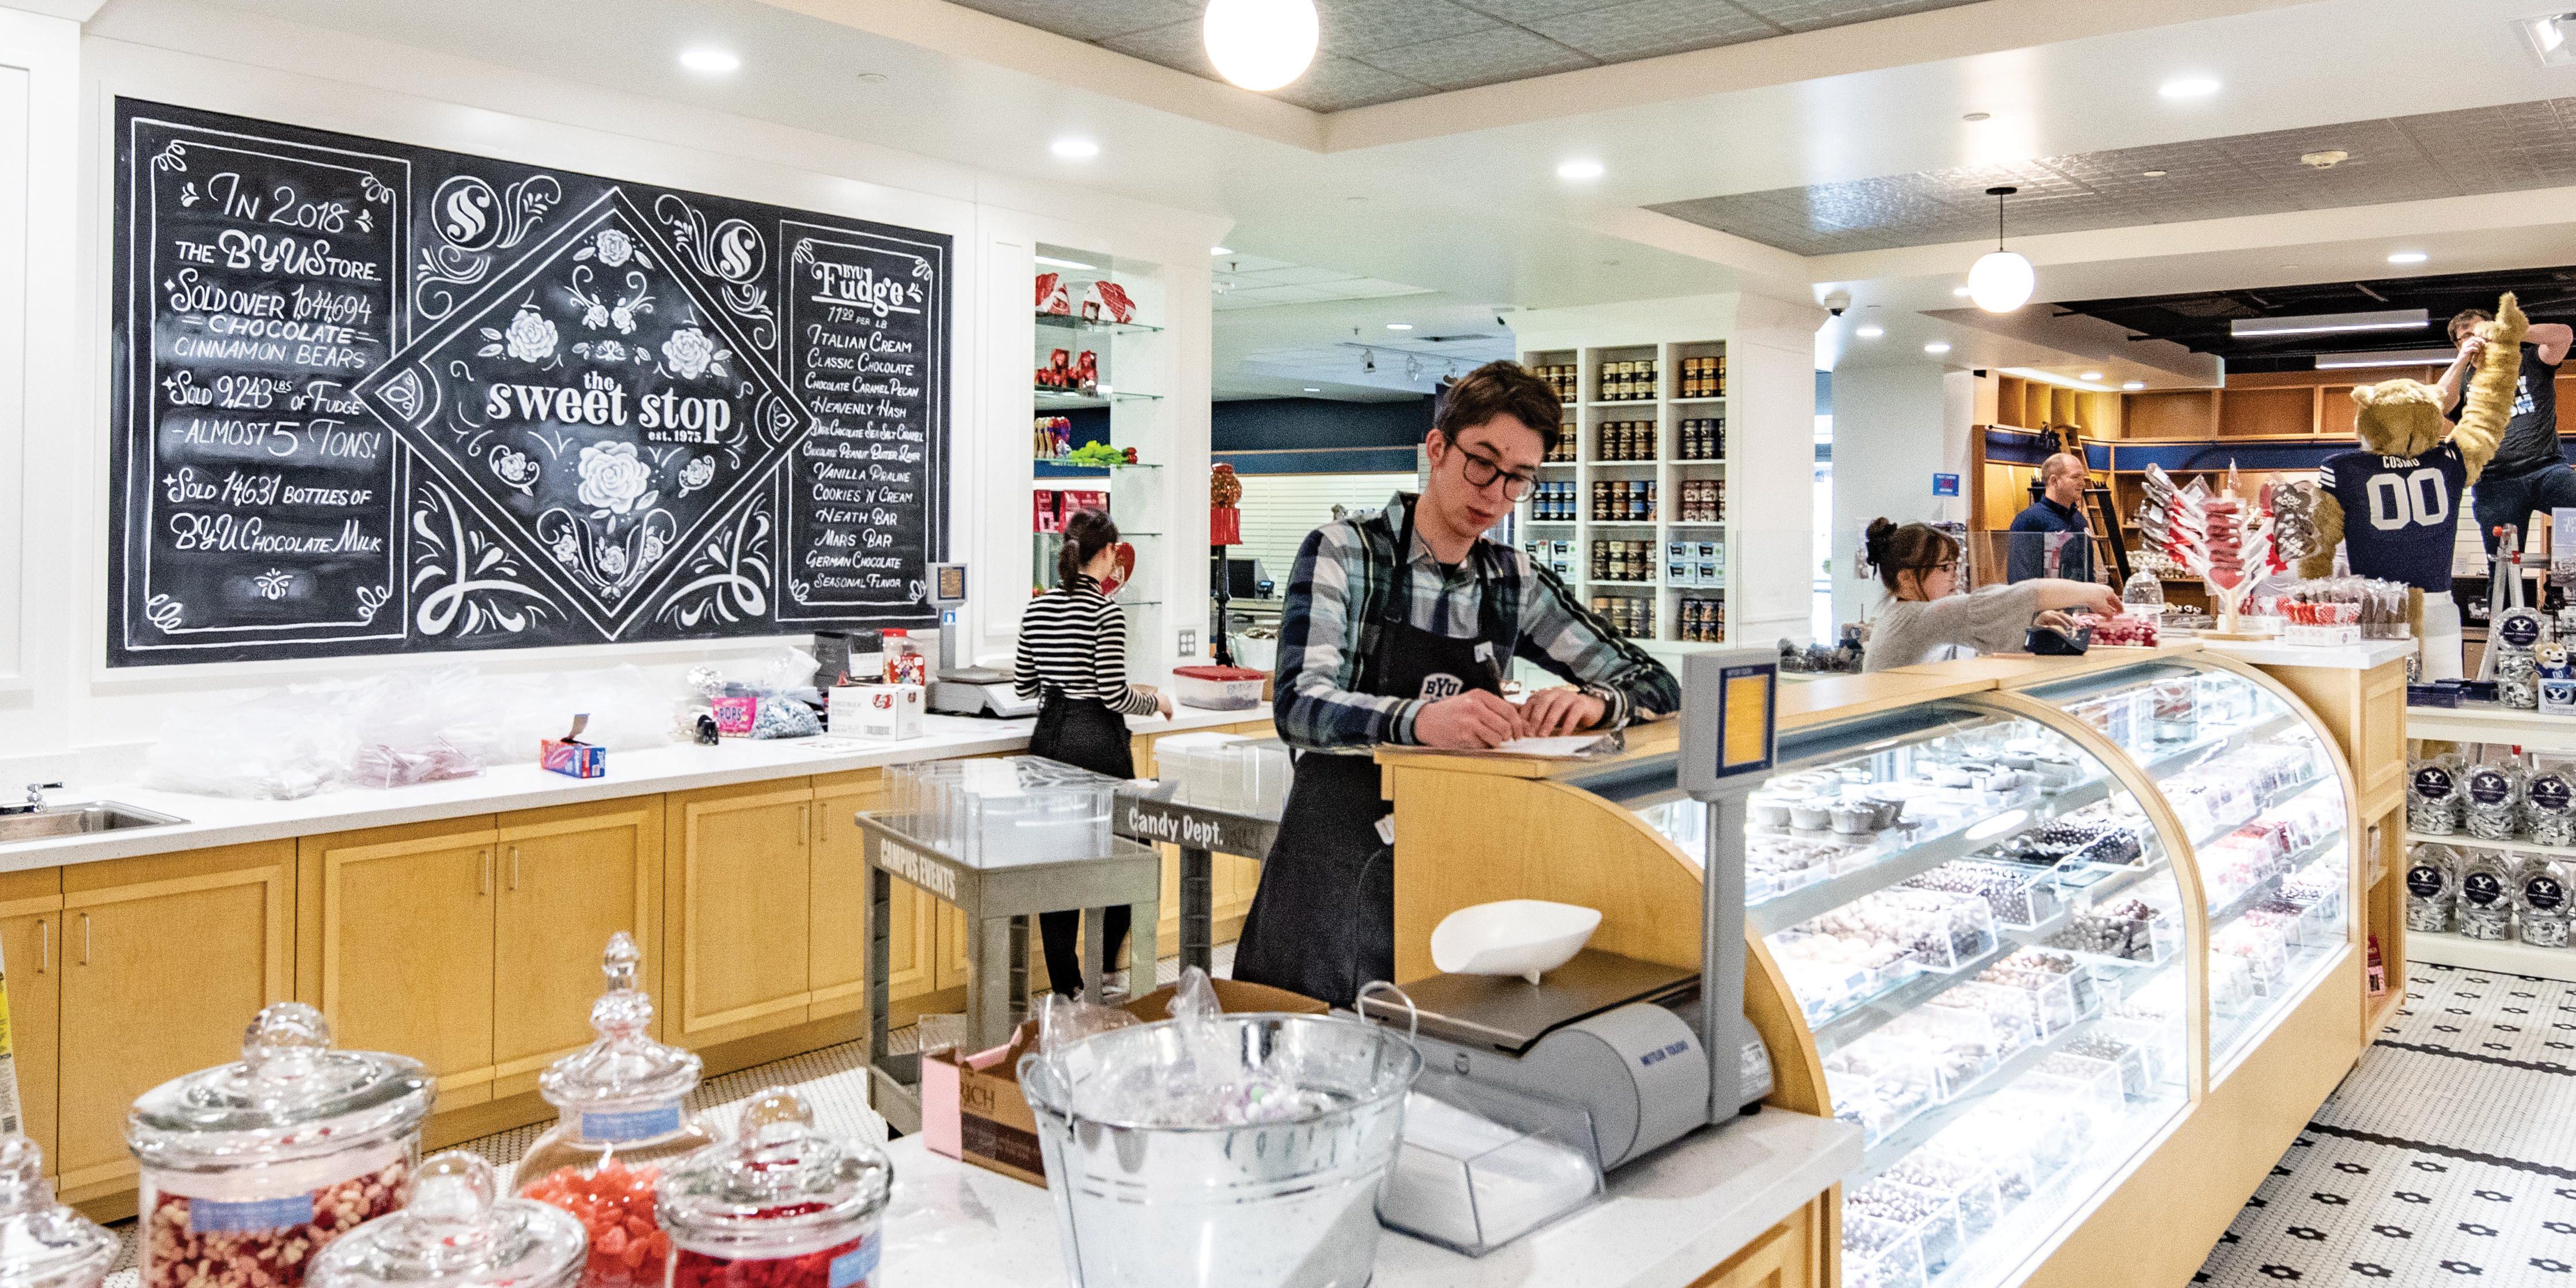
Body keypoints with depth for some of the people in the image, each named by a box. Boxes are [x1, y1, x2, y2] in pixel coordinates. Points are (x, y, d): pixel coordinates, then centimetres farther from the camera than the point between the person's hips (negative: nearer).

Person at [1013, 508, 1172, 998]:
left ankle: (1065, 984, 14)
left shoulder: (1036, 609, 5)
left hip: (1049, 737, 6)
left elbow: (1023, 686, 11)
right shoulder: (1105, 612, -14)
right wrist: (1157, 702, 3)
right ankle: (1102, 972, 12)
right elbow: (1114, 695, -15)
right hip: (1097, 741, -6)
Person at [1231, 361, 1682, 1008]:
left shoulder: (1517, 582, 10)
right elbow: (1299, 704, -17)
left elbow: (1657, 684, 13)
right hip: (1340, 863, -4)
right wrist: (1418, 719, -36)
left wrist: (1594, 702, -11)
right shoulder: (1344, 553, -3)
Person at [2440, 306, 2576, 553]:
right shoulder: (2462, 381, 15)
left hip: (2548, 468, 0)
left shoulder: (2528, 362, 14)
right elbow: (2439, 406, -7)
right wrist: (2462, 360, -15)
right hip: (2495, 483, 0)